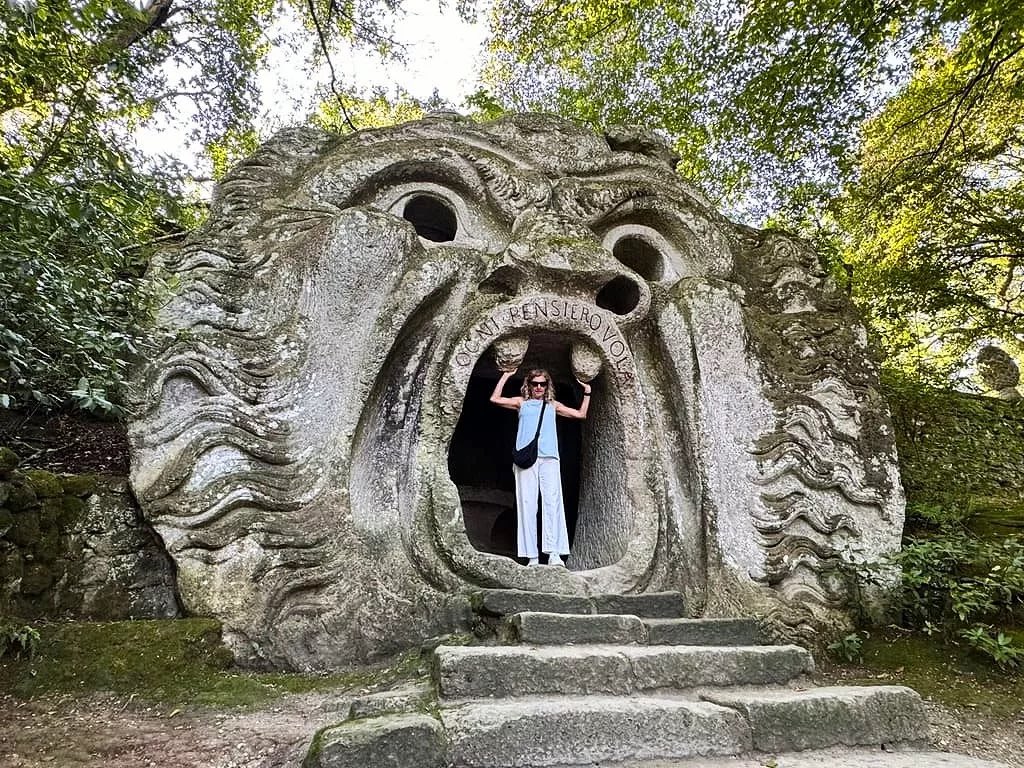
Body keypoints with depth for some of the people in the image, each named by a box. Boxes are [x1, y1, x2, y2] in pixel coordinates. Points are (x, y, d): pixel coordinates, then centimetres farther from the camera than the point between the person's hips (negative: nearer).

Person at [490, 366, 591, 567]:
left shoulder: (553, 405, 23)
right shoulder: (522, 403, 19)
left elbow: (581, 414, 28)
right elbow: (495, 399, 11)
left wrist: (586, 393, 24)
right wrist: (506, 376, 13)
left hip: (549, 458, 1)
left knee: (552, 502, -14)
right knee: (527, 504, -6)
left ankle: (554, 553, -17)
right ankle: (532, 556, -6)